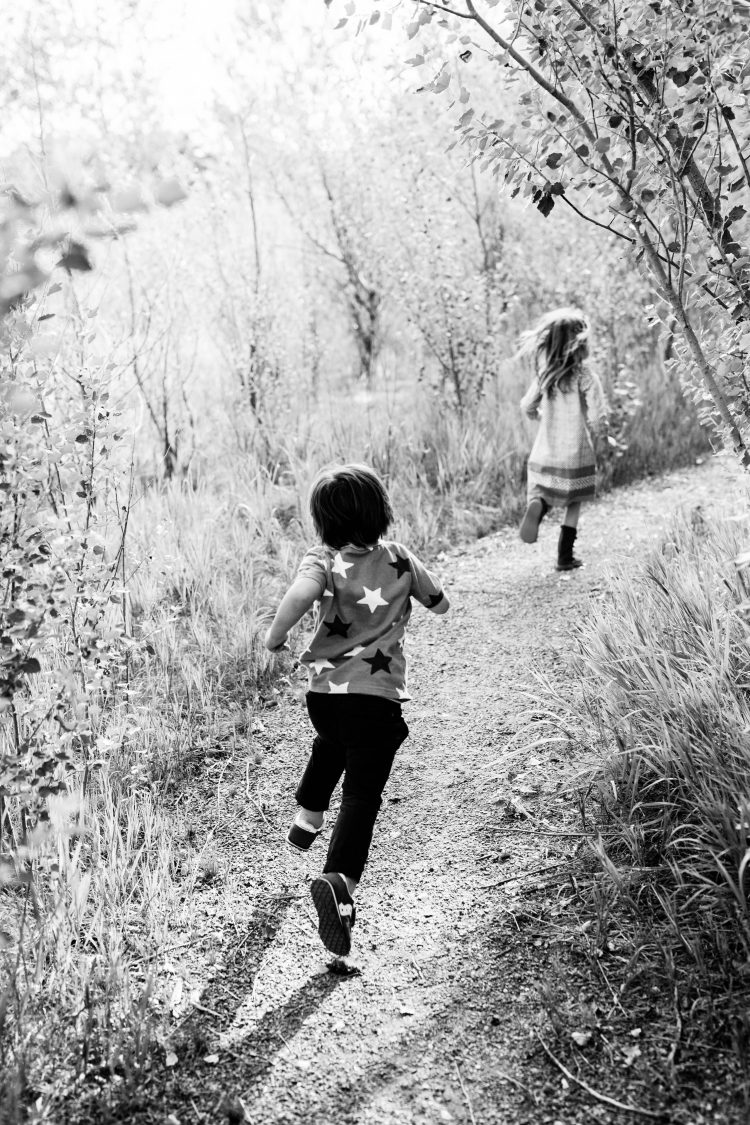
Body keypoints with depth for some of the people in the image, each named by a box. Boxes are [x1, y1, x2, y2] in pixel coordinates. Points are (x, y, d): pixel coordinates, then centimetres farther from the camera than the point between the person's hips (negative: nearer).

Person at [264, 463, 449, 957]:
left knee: (332, 745, 36)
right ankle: (339, 879, -24)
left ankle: (307, 816, 51)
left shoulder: (323, 560, -6)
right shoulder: (402, 560, 1)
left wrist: (275, 637, -13)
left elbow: (300, 594, -29)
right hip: (378, 695, -2)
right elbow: (440, 603, 16)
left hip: (325, 690, 2)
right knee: (362, 796, -5)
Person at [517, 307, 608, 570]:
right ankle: (565, 557, 15)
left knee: (543, 492, 14)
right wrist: (589, 427, 5)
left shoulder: (543, 374, -1)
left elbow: (527, 407, 10)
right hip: (576, 453, -2)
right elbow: (598, 420, -17)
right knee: (573, 503, 15)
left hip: (544, 453, 3)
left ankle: (537, 505, -22)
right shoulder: (585, 376, -13)